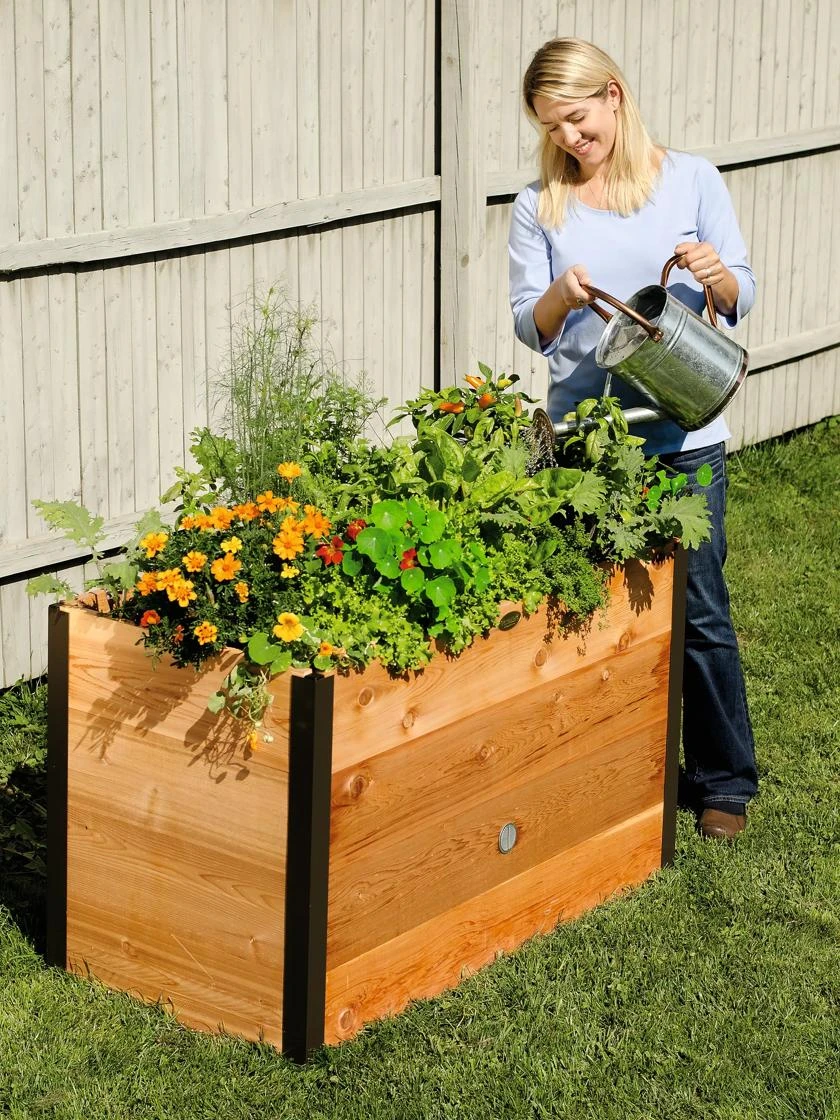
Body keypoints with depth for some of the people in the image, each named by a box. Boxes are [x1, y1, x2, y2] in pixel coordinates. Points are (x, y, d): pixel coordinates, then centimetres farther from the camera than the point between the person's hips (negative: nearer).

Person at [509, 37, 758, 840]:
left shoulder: (691, 182, 3)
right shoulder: (540, 207, 6)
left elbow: (740, 302, 5)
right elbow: (530, 328, 4)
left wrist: (714, 274, -18)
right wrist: (563, 295, -18)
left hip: (681, 432, -2)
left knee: (698, 609, 0)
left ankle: (724, 781, 13)